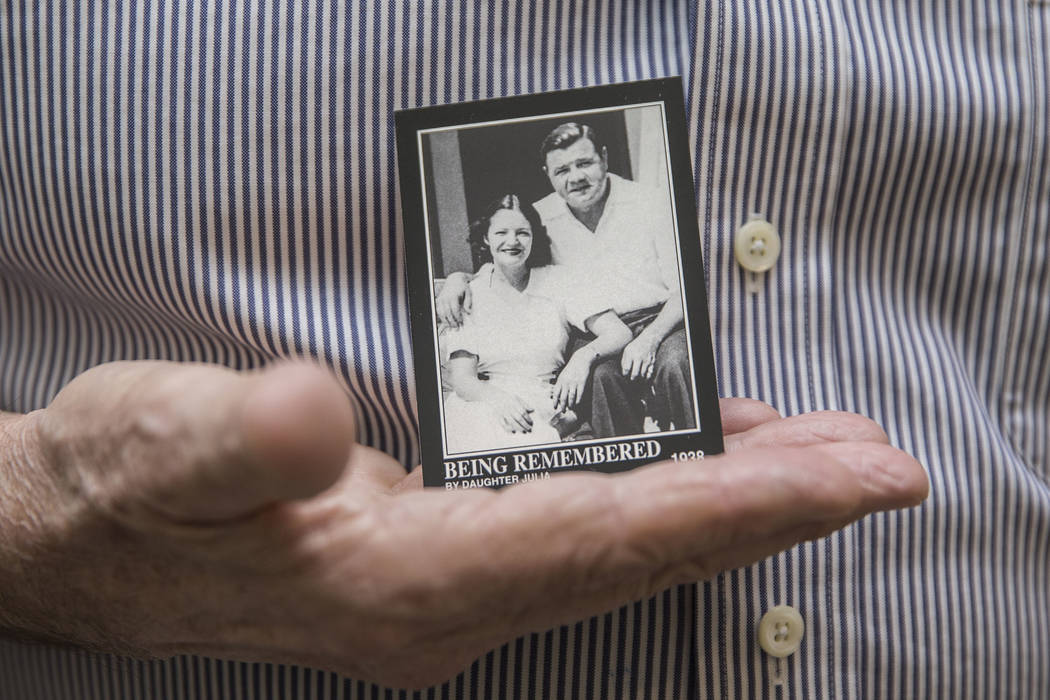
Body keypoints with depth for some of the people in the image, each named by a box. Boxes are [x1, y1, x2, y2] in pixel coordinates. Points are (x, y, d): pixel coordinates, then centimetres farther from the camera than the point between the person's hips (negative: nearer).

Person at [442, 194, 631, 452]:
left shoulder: (555, 281, 7)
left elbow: (620, 333, 0)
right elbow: (460, 377, -2)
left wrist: (584, 356, -23)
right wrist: (496, 398, -26)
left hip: (545, 407, 0)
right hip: (482, 402, 0)